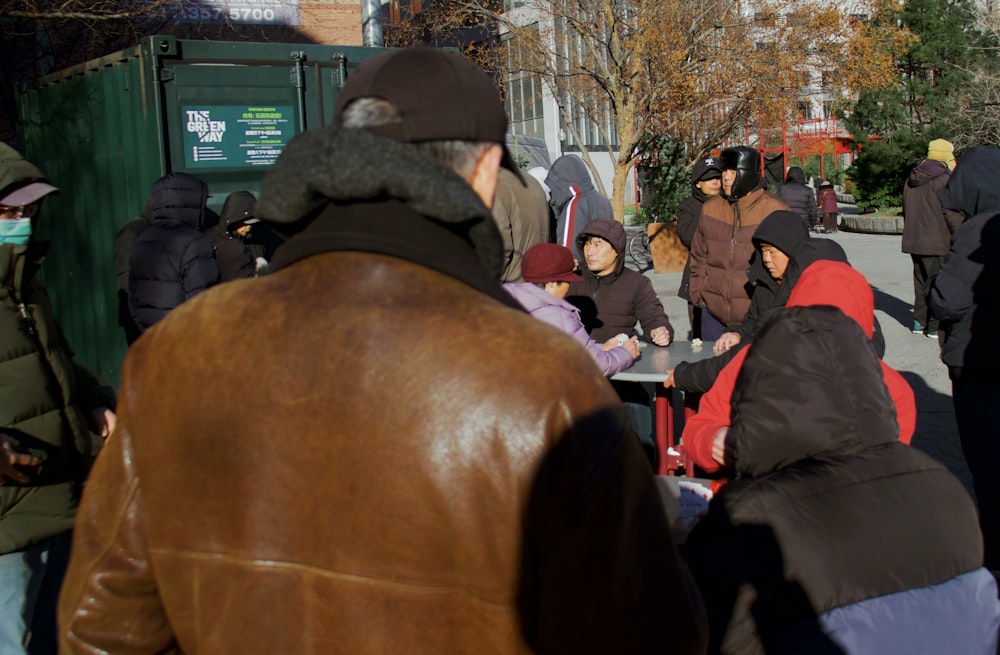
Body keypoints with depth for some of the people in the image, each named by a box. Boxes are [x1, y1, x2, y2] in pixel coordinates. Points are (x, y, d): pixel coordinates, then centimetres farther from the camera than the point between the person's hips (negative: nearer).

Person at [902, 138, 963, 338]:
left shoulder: (911, 180, 12)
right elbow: (953, 214, -16)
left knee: (921, 281, 16)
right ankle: (936, 325, -1)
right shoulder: (944, 179, -13)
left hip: (914, 241, 8)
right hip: (937, 243, -8)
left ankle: (920, 321, 20)